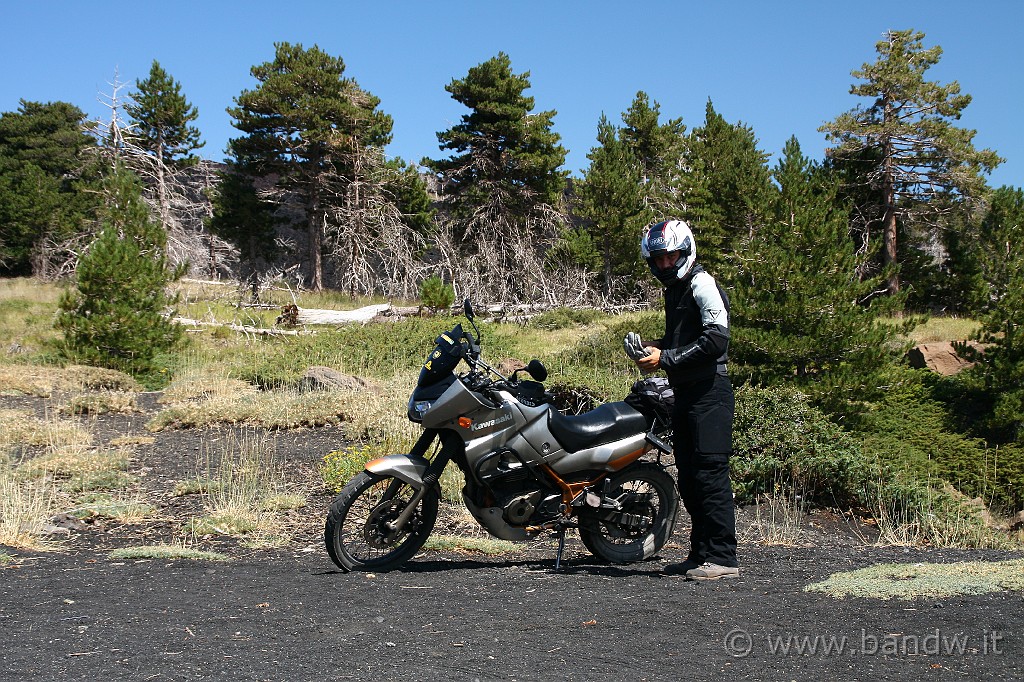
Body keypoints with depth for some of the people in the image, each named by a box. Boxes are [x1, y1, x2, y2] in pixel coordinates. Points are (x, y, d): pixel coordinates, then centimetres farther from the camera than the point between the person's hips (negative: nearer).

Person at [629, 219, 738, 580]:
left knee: (710, 473, -11)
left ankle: (723, 557, -8)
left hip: (709, 392, -10)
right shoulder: (674, 289, 20)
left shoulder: (702, 284, -9)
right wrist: (656, 346, 11)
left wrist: (665, 359, -18)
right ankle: (701, 553, 18)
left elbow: (716, 340, -20)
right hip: (685, 394, 10)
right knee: (689, 479, 11)